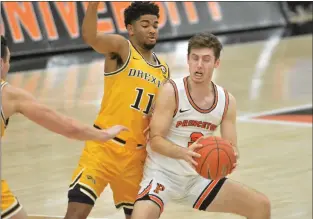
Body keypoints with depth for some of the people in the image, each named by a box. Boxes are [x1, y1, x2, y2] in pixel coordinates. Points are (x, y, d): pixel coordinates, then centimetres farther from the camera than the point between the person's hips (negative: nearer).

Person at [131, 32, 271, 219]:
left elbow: (231, 149, 0)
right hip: (163, 173, -6)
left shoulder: (227, 101, -1)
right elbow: (156, 140, -19)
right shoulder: (172, 92, -16)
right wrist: (184, 153, -38)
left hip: (198, 178, 6)